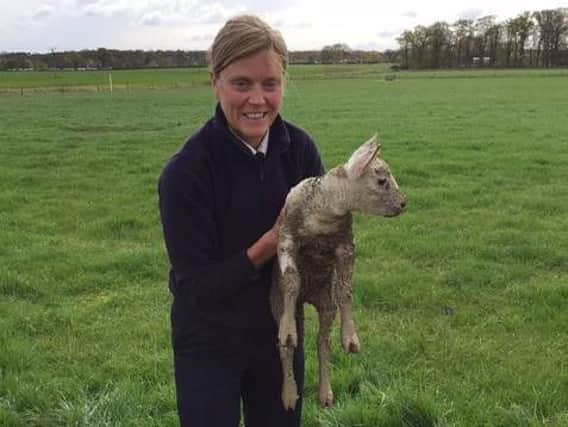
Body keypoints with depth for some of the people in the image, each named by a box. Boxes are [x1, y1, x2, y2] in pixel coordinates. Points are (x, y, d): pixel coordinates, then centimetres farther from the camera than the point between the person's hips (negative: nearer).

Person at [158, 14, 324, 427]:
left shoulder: (299, 147, -11)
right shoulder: (186, 171, -24)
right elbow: (196, 287, -21)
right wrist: (271, 242, -30)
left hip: (280, 332, 5)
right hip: (209, 344, -4)